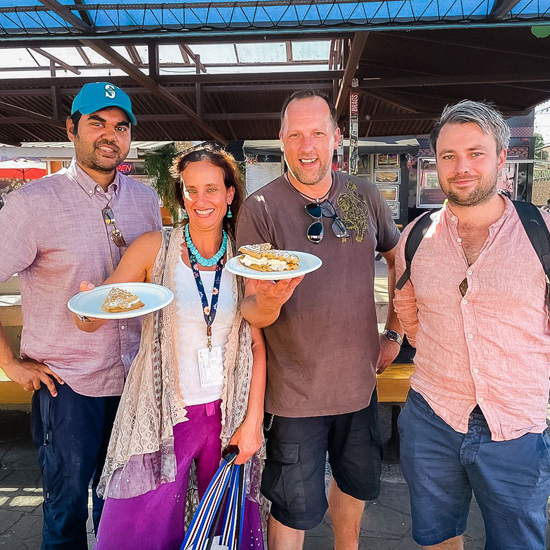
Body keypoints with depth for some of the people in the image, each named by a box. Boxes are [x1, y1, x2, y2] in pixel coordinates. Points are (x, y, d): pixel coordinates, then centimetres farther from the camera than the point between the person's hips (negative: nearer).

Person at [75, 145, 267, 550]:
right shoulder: (154, 249, -5)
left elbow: (258, 345, 2)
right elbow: (90, 322, -5)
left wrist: (253, 421, -2)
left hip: (227, 413, 2)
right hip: (161, 415, -1)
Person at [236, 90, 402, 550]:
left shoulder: (364, 196, -2)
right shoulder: (260, 208, -13)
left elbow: (399, 259, 14)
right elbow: (252, 311, -14)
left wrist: (394, 332, 8)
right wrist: (266, 302, -37)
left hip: (360, 379, 4)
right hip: (295, 390, -4)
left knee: (357, 485, 24)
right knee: (294, 511, 10)